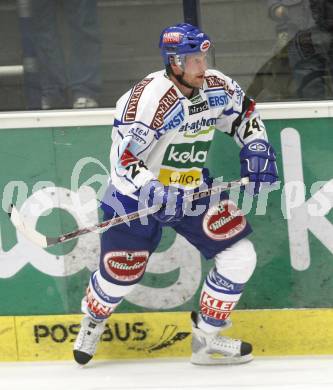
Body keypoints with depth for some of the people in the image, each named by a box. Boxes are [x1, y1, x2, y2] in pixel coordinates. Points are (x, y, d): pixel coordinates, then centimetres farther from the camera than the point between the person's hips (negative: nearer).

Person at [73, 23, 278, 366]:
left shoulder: (217, 87, -7)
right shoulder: (150, 96, -28)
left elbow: (243, 112, 15)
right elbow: (123, 157, -30)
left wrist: (256, 148, 0)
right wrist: (152, 193, -41)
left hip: (193, 192, 5)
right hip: (138, 196, -5)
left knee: (239, 257, -7)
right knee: (120, 275, 2)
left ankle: (206, 340, 6)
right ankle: (93, 319, 38)